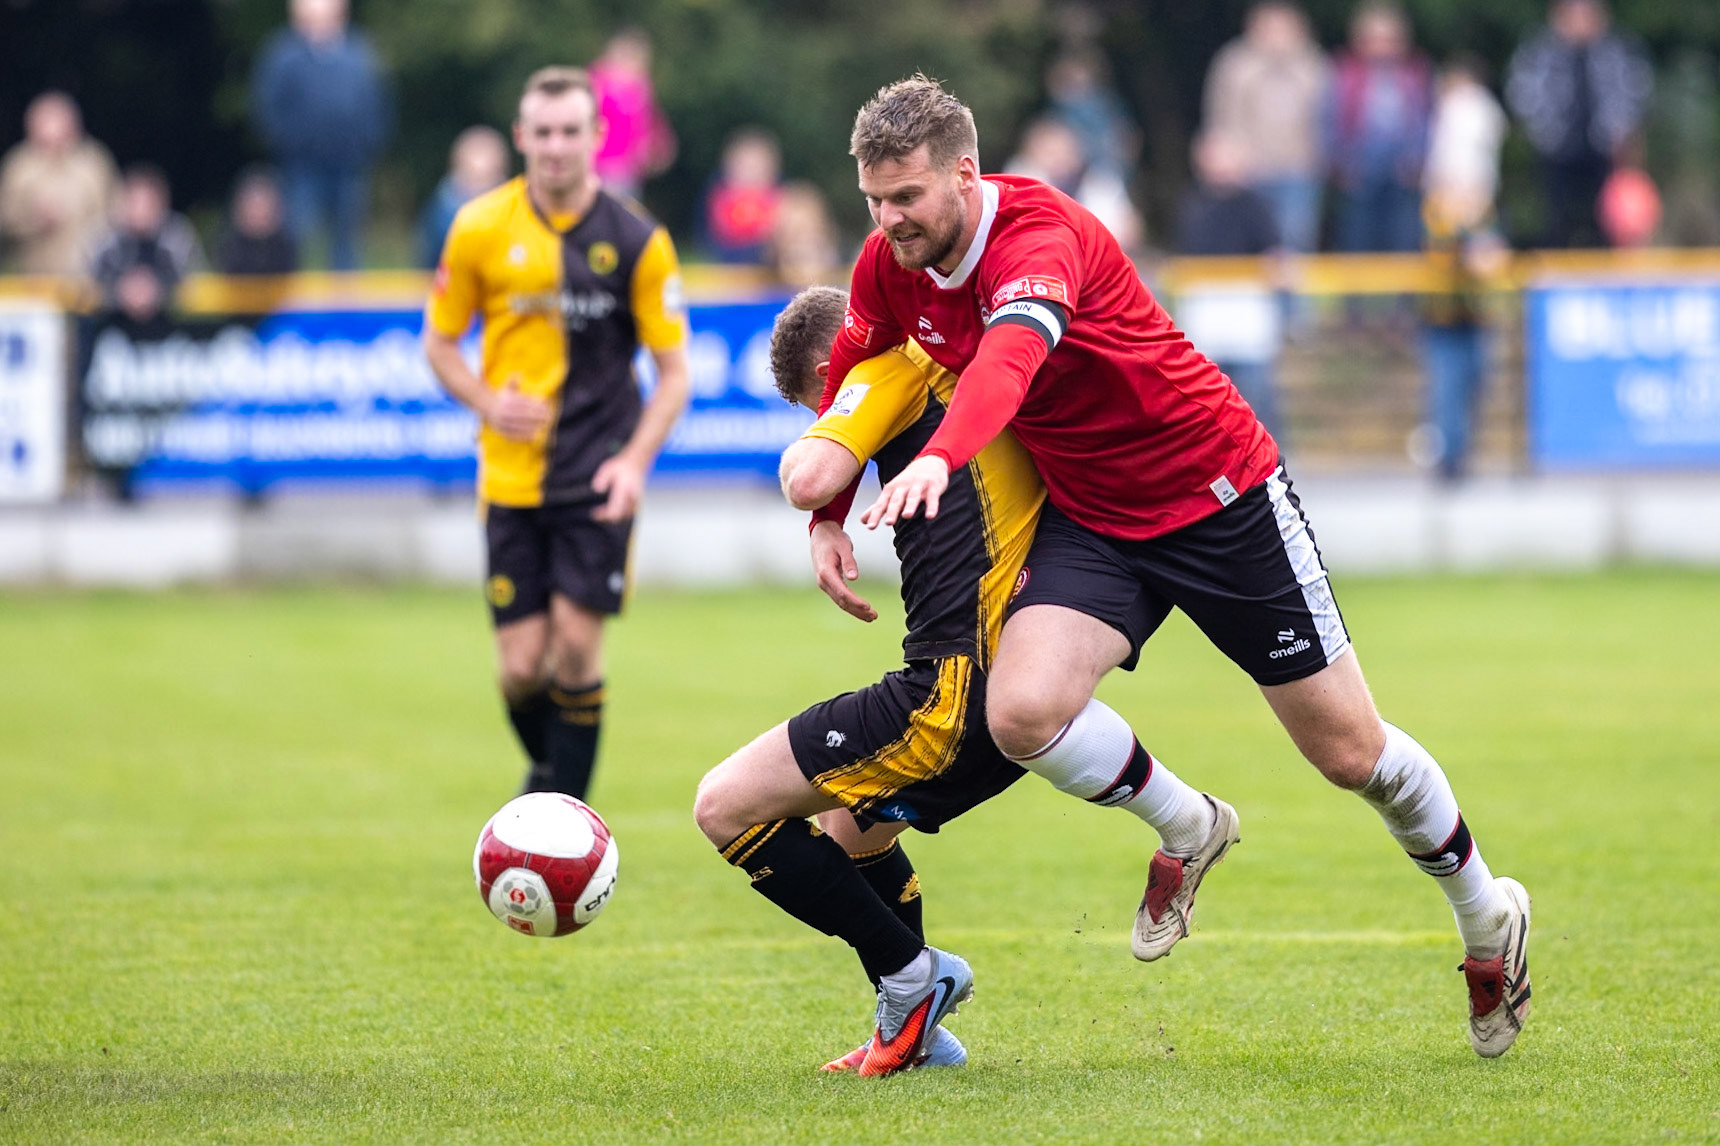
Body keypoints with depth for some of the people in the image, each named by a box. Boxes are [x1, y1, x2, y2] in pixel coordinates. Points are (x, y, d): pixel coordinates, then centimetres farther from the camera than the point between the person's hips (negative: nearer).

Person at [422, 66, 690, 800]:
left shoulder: (636, 240, -4)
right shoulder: (480, 228, 0)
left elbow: (674, 368, 1)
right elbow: (439, 340, 10)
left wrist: (635, 460, -14)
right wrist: (487, 401, -10)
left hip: (597, 478, -1)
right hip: (511, 477, 1)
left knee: (576, 646, -11)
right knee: (523, 666, -1)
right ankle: (547, 772, 30)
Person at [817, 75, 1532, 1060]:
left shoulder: (1039, 235, -29)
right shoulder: (892, 267, -7)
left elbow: (1013, 354, -50)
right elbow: (850, 377, 14)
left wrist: (938, 460, -67)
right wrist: (830, 520, 5)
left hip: (1220, 493, -5)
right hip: (1091, 522, 5)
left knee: (1351, 752, 3)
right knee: (1023, 711, -22)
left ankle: (1488, 914, 31)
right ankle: (1186, 831, 9)